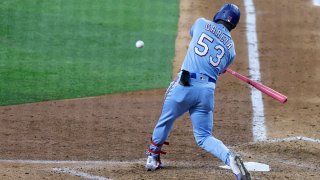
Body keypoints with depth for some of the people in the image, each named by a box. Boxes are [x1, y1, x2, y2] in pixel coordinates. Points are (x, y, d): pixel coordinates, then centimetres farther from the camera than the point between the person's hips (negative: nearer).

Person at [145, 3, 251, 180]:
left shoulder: (202, 23, 8)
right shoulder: (231, 48, 12)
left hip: (185, 84, -2)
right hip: (208, 90, 2)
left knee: (164, 122, 21)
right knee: (204, 136, 9)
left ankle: (152, 158, 34)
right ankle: (230, 158, -15)